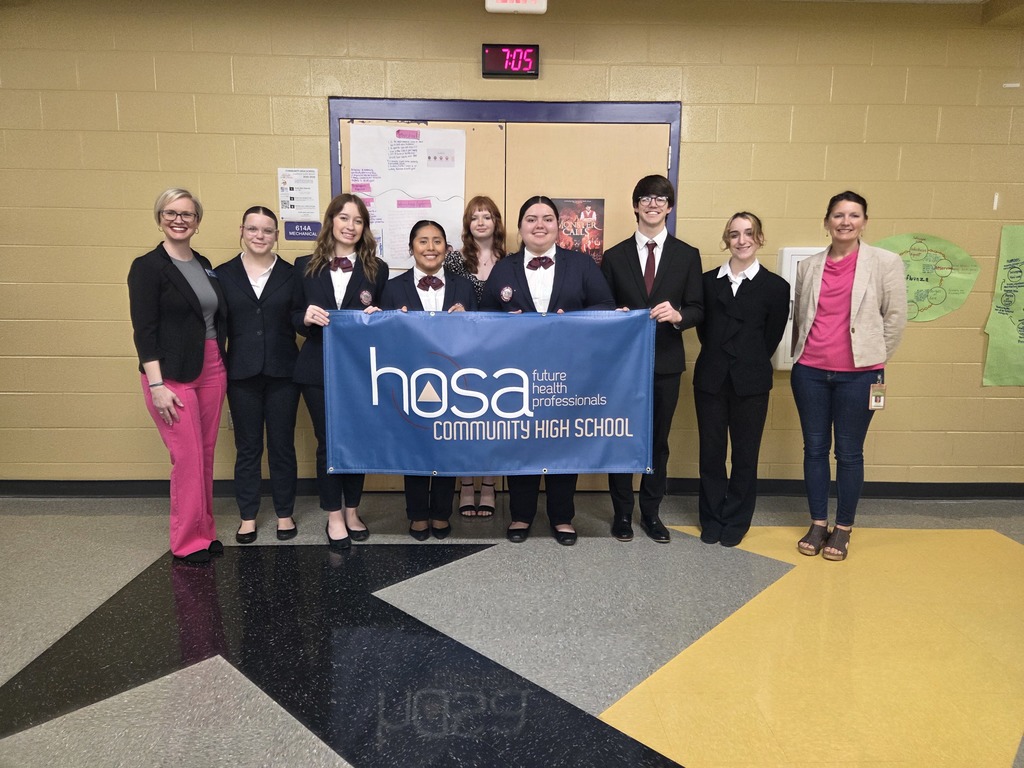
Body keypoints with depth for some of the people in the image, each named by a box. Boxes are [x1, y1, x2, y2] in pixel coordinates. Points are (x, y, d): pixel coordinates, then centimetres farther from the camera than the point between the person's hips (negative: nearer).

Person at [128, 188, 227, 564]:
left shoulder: (205, 265, 12)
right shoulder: (147, 267, -6)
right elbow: (144, 330, -11)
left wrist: (222, 366, 9)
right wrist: (157, 385, -17)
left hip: (212, 370, 6)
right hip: (172, 374, -6)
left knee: (206, 455, 10)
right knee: (188, 458, -4)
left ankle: (204, 530, 23)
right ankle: (189, 541, 11)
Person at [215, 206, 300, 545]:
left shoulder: (291, 274, 3)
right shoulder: (223, 274, 4)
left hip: (282, 372, 0)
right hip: (242, 373, 1)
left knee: (282, 445, 8)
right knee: (247, 447, 9)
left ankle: (284, 513, 22)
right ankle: (247, 516, 23)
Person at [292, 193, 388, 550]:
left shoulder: (376, 269, 3)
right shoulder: (306, 266, 5)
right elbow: (293, 316, 7)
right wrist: (306, 317, -15)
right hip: (319, 368, 0)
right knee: (328, 441, 5)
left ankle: (352, 511, 27)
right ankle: (334, 516, 19)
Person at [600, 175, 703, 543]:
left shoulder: (687, 255, 4)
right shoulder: (614, 256, 4)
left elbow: (697, 309, 0)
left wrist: (678, 315, -21)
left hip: (666, 361, 1)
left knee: (658, 440, 10)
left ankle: (651, 512, 26)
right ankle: (622, 513, 21)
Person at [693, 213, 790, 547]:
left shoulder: (775, 286, -1)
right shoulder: (708, 281, 5)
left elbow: (771, 338, 3)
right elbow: (703, 328, 9)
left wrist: (750, 365, 6)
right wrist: (718, 358, 4)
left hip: (751, 383, -1)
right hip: (710, 379, 2)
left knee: (745, 454, 8)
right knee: (710, 453, 8)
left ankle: (736, 521, 24)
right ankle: (712, 519, 23)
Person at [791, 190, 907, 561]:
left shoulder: (885, 262, -2)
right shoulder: (808, 266, 7)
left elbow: (895, 318, 0)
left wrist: (874, 359, 2)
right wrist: (802, 355, 11)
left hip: (858, 375, -3)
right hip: (810, 371, 3)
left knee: (849, 453, 6)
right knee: (814, 448, 9)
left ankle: (843, 528, 20)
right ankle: (818, 524, 22)